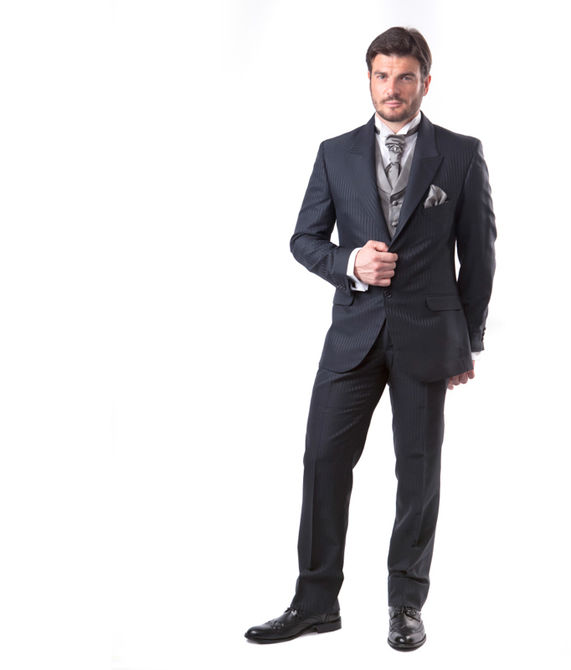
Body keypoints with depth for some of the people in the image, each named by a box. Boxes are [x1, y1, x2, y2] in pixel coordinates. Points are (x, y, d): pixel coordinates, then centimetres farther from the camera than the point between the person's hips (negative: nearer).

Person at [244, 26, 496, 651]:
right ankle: (316, 602, 9)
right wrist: (350, 262, -12)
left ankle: (406, 605, 17)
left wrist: (468, 341, 4)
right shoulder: (336, 154, 8)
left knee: (418, 469, 5)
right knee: (324, 459, -1)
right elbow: (304, 239, 9)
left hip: (426, 334, -1)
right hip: (355, 330, 2)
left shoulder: (461, 154, 2)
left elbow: (478, 251, 5)